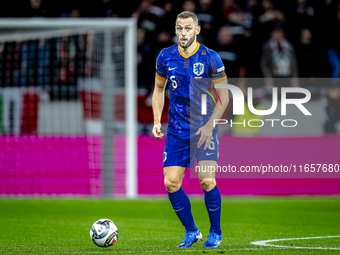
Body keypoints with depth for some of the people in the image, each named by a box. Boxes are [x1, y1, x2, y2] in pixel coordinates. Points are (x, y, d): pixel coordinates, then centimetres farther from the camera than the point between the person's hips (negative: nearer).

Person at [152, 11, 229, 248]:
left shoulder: (210, 58, -8)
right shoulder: (165, 57, 1)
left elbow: (223, 96, -3)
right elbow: (159, 89, 16)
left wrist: (209, 125, -12)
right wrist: (157, 121, 4)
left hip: (204, 128, -3)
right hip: (177, 130, 3)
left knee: (207, 181, -11)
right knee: (171, 183, -4)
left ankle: (216, 233, 10)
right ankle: (191, 232, 15)